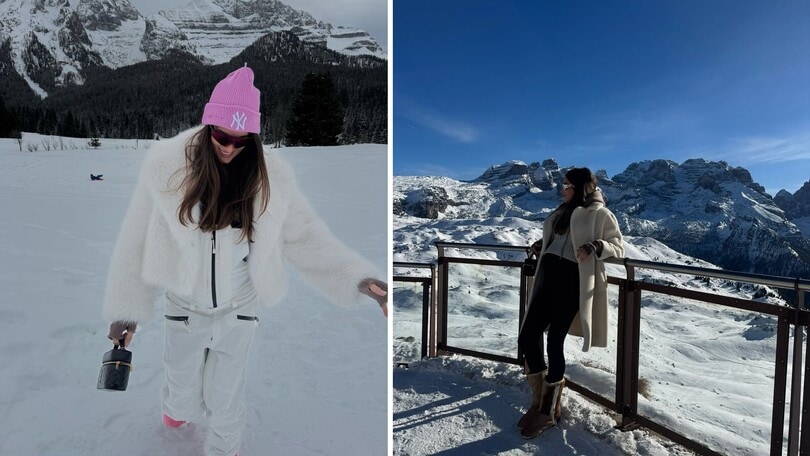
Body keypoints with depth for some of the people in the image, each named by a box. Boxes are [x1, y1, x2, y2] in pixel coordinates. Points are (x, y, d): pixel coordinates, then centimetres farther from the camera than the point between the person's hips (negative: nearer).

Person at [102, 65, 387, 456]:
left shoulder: (270, 176, -16)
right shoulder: (167, 164, -17)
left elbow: (307, 236, -14)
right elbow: (136, 240, -8)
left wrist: (358, 277, -26)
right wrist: (125, 309, -3)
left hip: (238, 310, -1)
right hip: (184, 306, 1)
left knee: (226, 397, 19)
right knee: (182, 380, 28)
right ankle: (179, 409, 65)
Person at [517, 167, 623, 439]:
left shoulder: (600, 214, 2)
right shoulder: (562, 212, 23)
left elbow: (618, 247, -2)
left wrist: (596, 246, -20)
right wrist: (541, 246, 20)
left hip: (573, 278, -7)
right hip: (548, 275, 7)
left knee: (554, 342, -5)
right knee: (527, 338, 3)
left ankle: (549, 410, 14)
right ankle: (540, 399, 23)